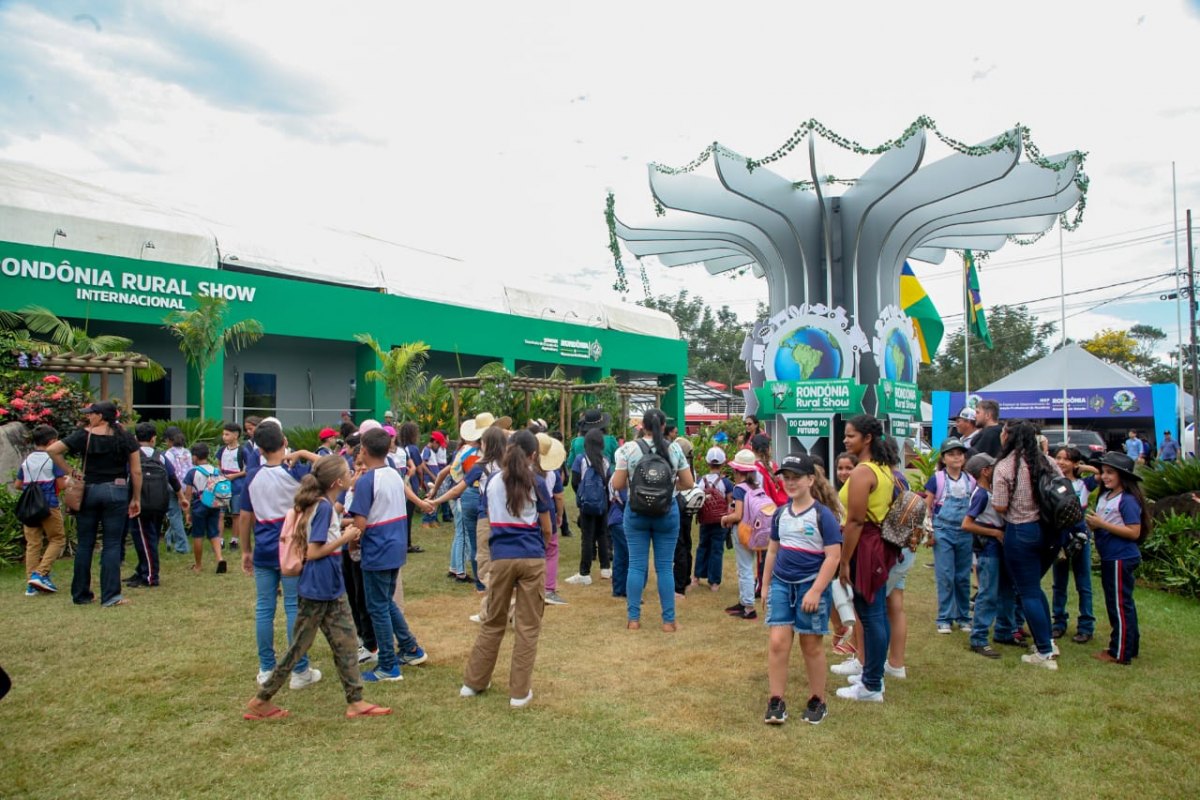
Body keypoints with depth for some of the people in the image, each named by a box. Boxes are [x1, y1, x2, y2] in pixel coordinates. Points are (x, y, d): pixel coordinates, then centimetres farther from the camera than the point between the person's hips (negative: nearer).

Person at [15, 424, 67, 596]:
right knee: (57, 539, 7)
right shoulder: (53, 459, -6)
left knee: (32, 543, 8)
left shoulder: (26, 460, 11)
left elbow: (18, 485, 15)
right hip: (49, 506, -6)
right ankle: (40, 573, -8)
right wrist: (69, 479, 12)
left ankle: (31, 584, 8)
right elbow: (61, 484, -9)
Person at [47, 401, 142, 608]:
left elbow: (52, 450, -7)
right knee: (112, 544, 1)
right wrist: (136, 498, 5)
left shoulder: (83, 435, 0)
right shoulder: (125, 437, 0)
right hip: (116, 491, -1)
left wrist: (68, 471, 2)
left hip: (88, 491, 1)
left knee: (84, 544, 11)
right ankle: (110, 596, -1)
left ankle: (80, 594, 19)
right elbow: (136, 471, -2)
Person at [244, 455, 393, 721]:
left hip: (332, 589, 9)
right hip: (316, 591, -9)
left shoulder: (327, 505, 7)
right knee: (298, 647, 5)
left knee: (347, 644, 10)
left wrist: (345, 535, 5)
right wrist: (344, 539, -16)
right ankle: (260, 701, 20)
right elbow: (312, 552, -21)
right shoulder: (323, 507, -20)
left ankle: (356, 702, 17)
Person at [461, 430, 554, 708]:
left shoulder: (493, 483, 6)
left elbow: (491, 522, 14)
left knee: (493, 622, 17)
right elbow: (546, 529, 4)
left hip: (501, 557, 3)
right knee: (527, 627, 6)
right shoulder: (537, 484, -3)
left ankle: (473, 682, 26)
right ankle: (520, 692, 10)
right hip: (532, 559, -3)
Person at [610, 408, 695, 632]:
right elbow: (688, 483, 1)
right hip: (667, 512, 1)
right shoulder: (674, 450, -3)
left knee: (636, 565, 7)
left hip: (636, 512, 0)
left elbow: (617, 484, -6)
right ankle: (668, 620, 12)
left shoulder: (629, 449, -7)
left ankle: (633, 618, 13)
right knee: (665, 567, 7)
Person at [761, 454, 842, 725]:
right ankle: (776, 702, 8)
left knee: (811, 645, 8)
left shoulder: (823, 515, -10)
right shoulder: (780, 514, 7)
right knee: (778, 642, -2)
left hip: (811, 587, -4)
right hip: (781, 584, 4)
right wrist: (765, 585, 15)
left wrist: (815, 592, -18)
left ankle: (817, 701, 25)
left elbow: (833, 556, -14)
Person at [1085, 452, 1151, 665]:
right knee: (1122, 605, 19)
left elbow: (1134, 532, -20)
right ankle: (1129, 646, 31)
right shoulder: (1104, 496, 9)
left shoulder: (1128, 500, -16)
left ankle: (1120, 653, 9)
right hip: (1109, 558, 9)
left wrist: (1103, 524, -22)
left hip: (1122, 559, -9)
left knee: (1120, 605, 0)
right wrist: (1093, 525, -4)